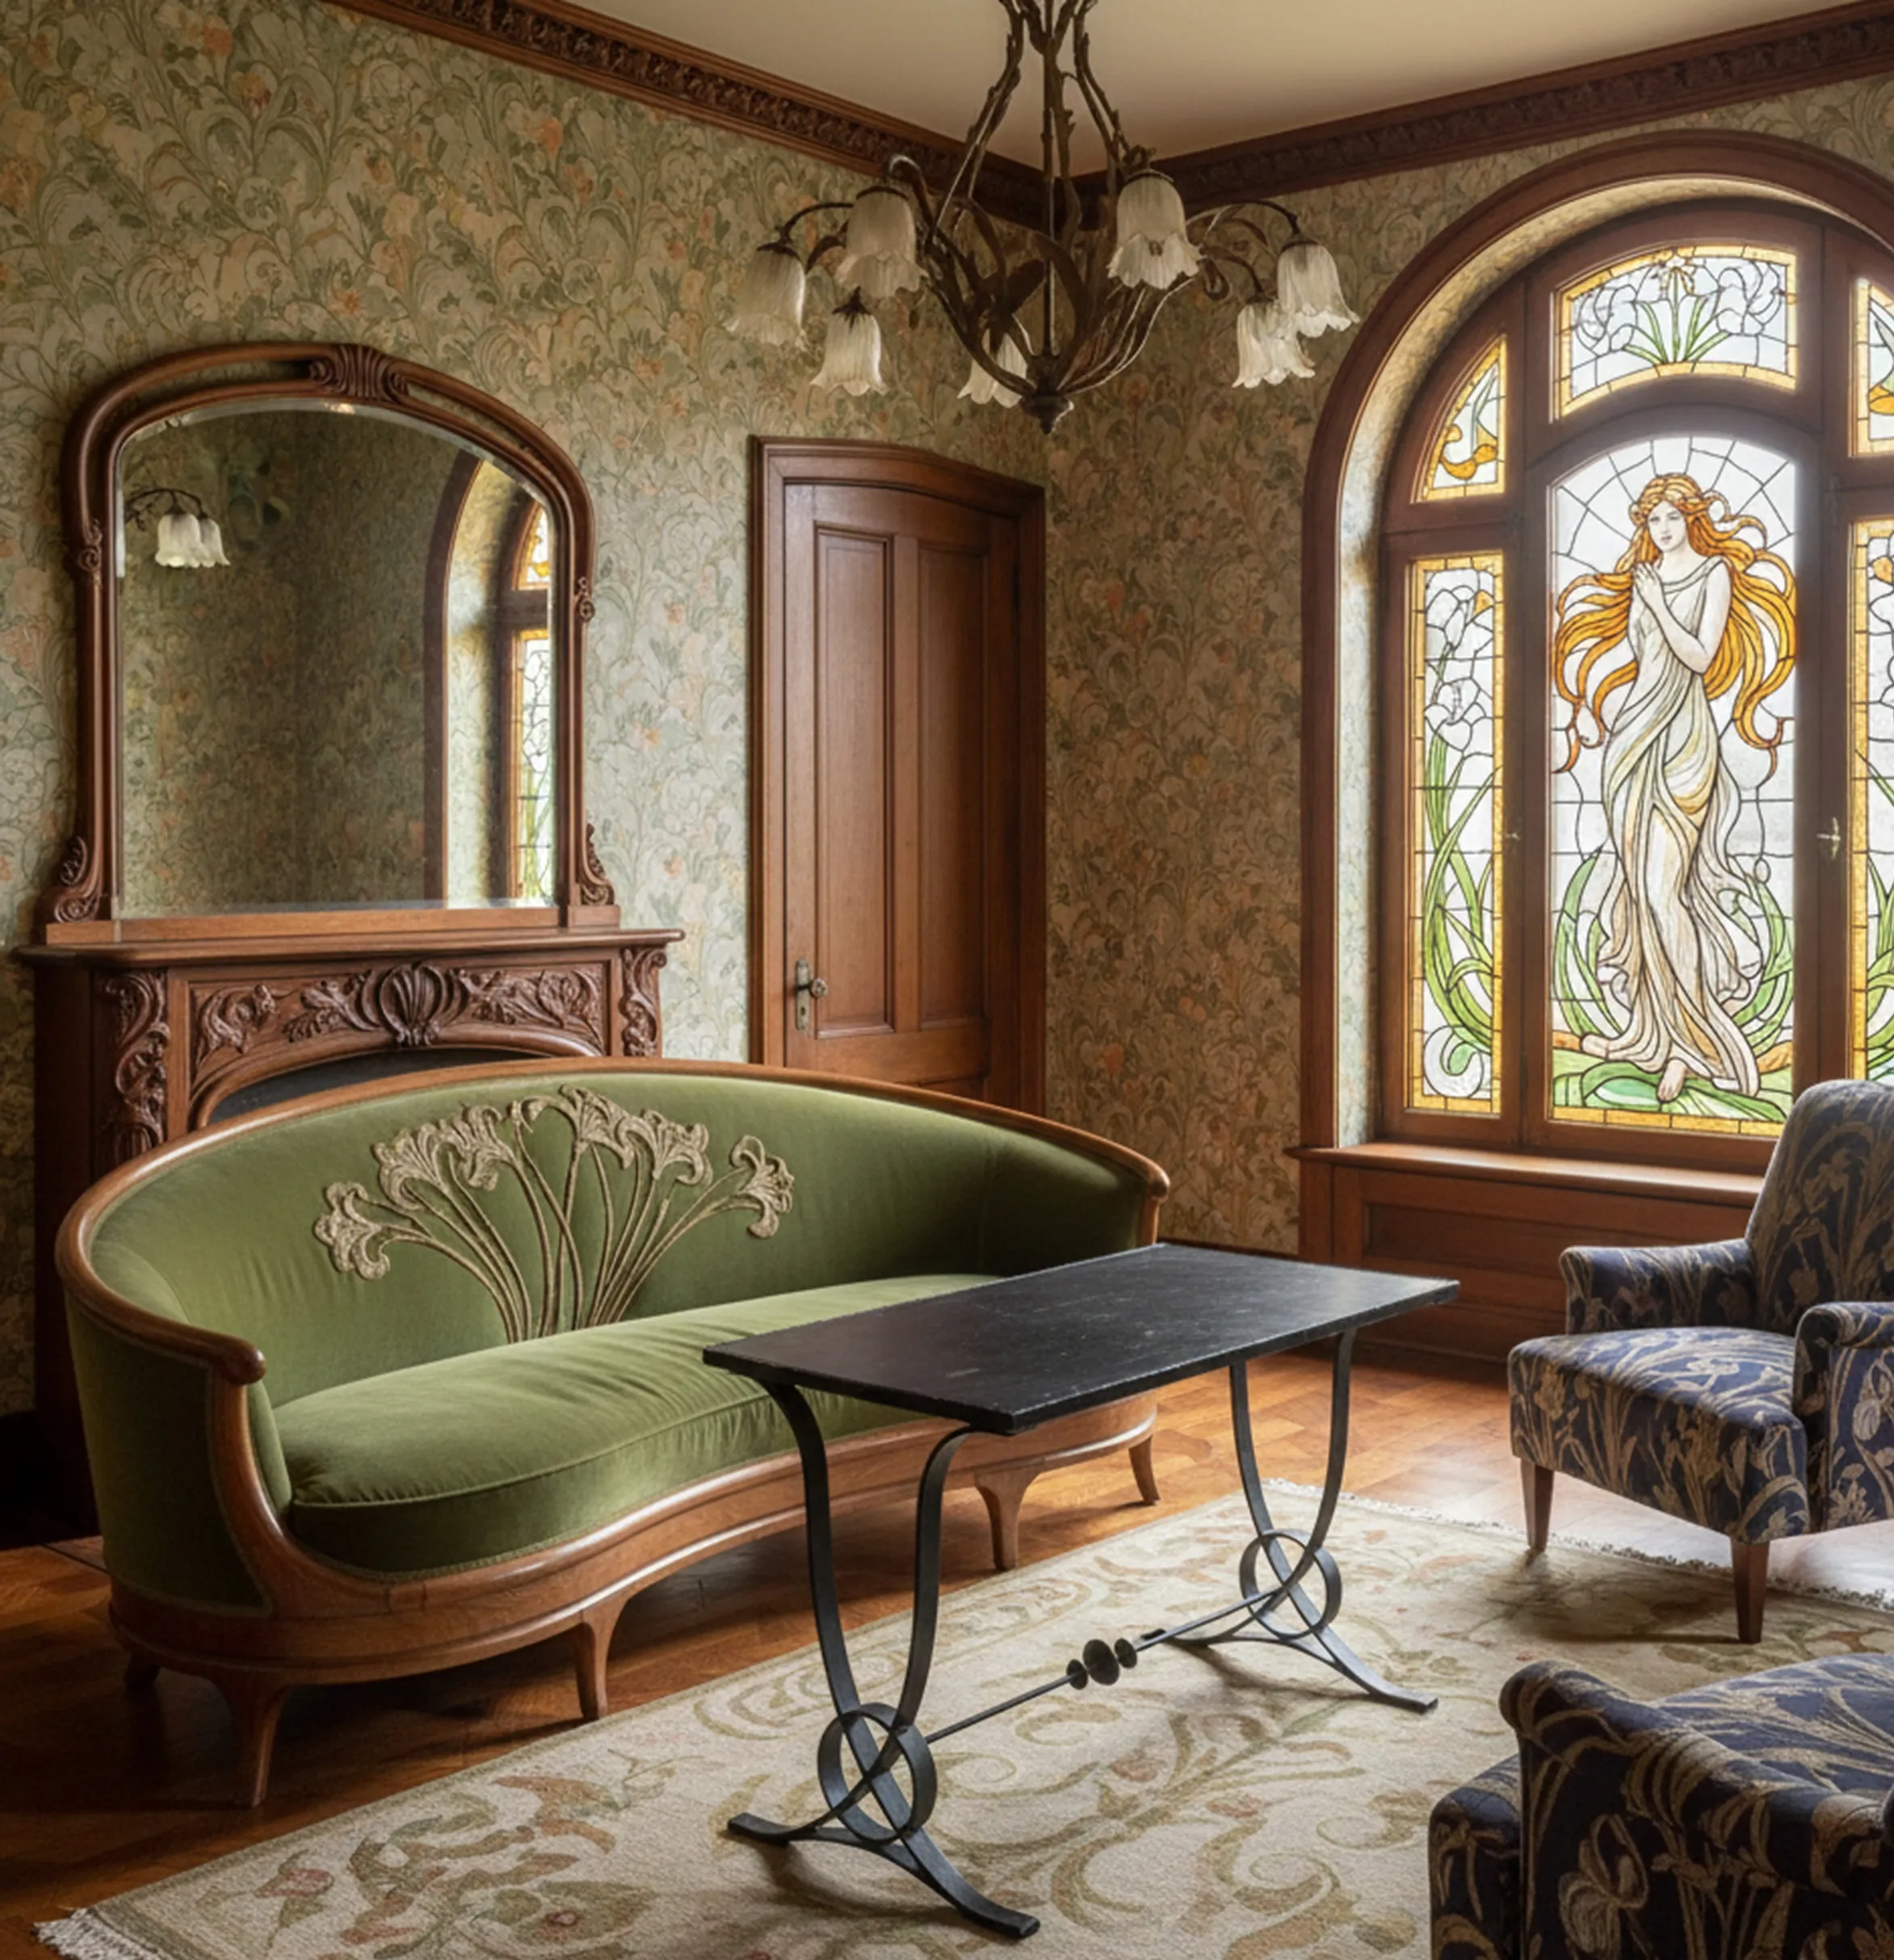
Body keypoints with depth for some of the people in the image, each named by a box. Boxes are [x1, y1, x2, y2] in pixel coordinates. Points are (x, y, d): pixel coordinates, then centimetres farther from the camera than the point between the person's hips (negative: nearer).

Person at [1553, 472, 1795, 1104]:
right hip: (1635, 729, 6)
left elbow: (1701, 657, -10)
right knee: (1637, 881, 5)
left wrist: (1656, 604, -9)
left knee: (1662, 887, -13)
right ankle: (1650, 1031, 11)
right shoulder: (1643, 578, 15)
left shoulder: (1716, 574, -1)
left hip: (1681, 732, -6)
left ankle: (1692, 1040, -9)